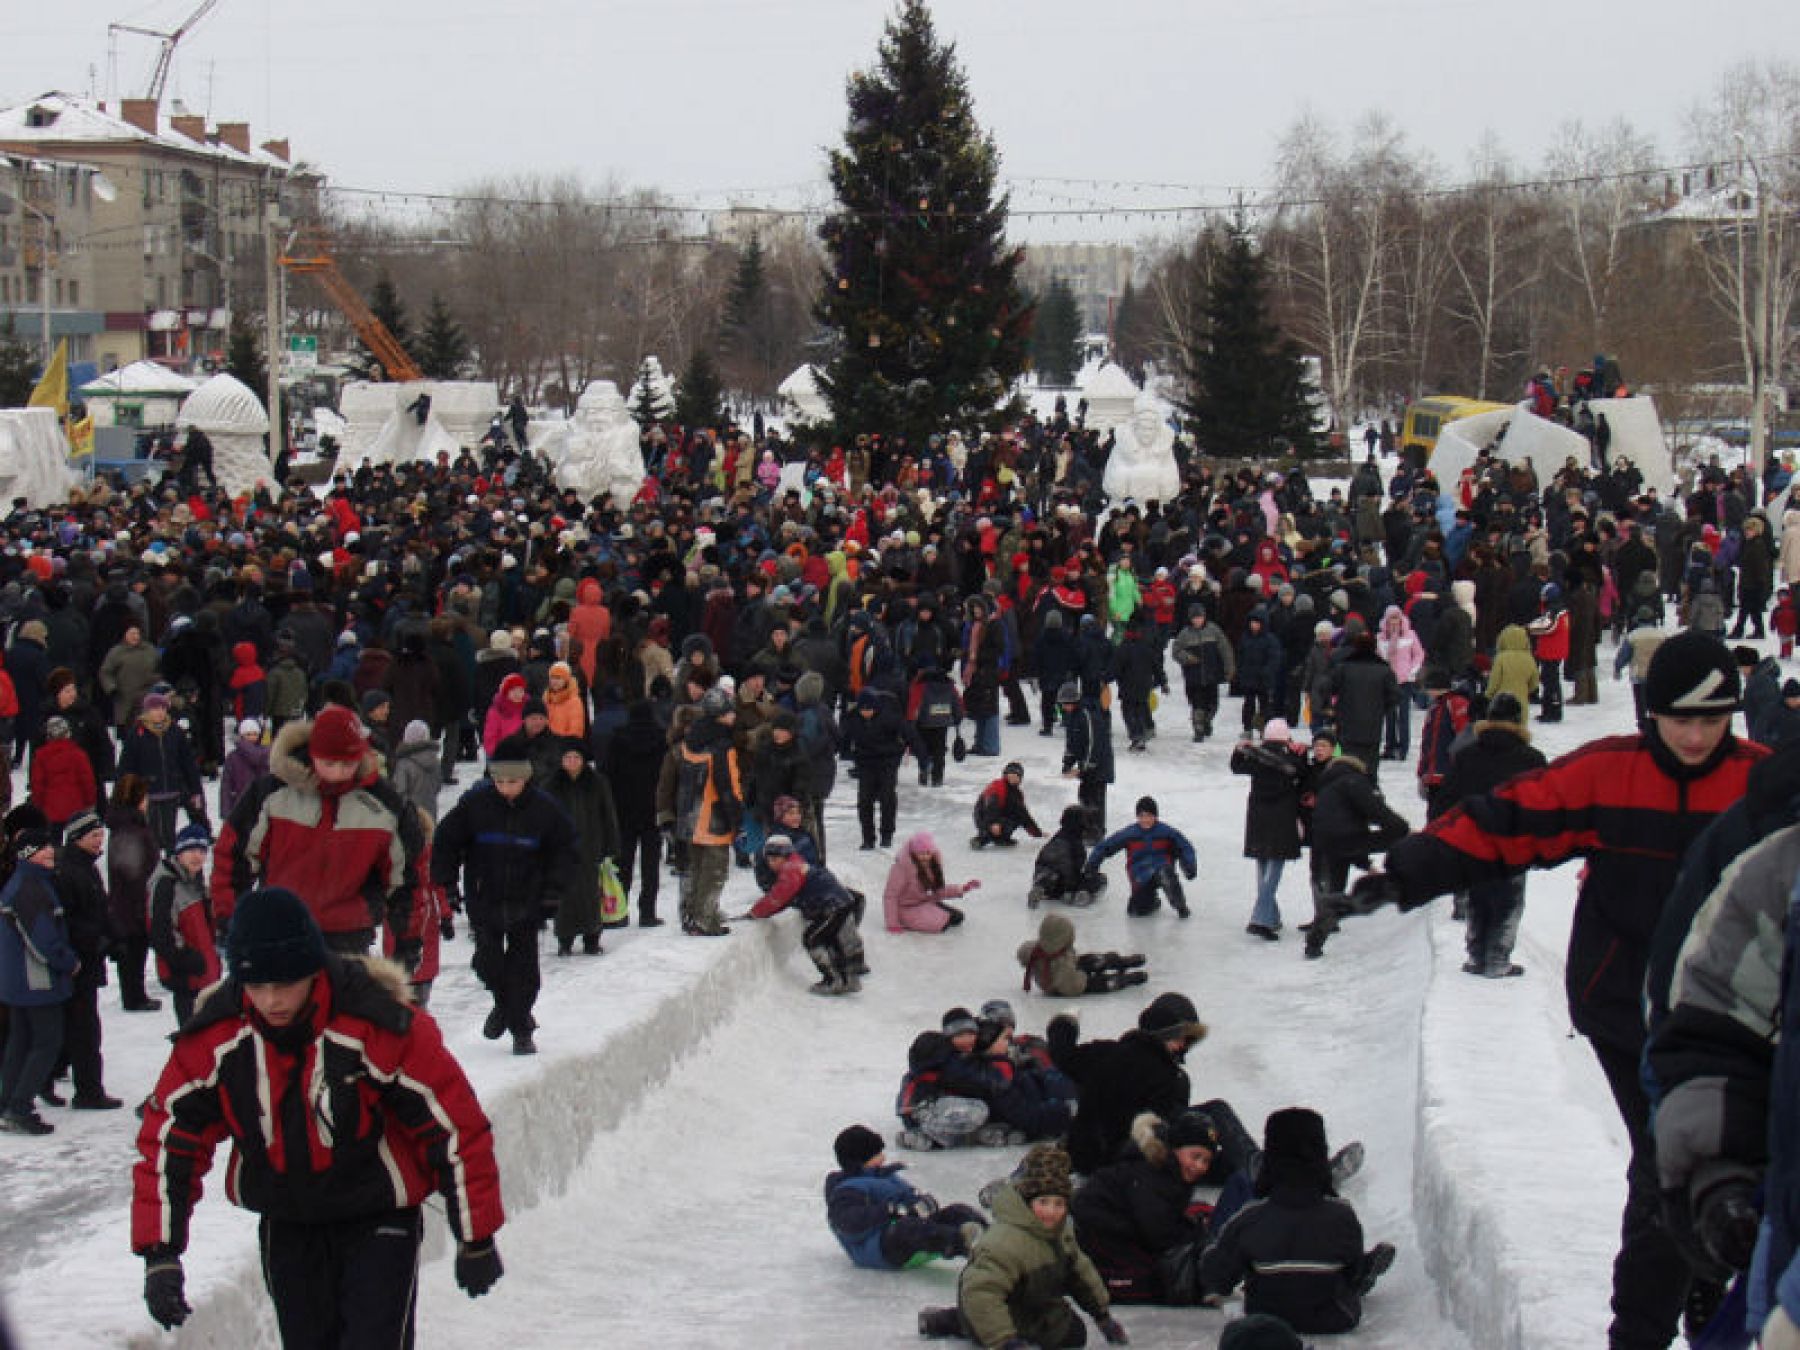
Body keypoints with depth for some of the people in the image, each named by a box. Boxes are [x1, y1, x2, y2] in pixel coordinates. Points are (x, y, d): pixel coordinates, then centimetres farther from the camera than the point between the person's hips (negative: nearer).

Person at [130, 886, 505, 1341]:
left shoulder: (380, 1026, -24)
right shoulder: (213, 1039, -14)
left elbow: (455, 1126, -15)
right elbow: (168, 1140, -4)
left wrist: (476, 1239, -9)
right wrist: (159, 1253, -10)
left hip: (380, 1218, -4)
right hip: (286, 1225, 4)